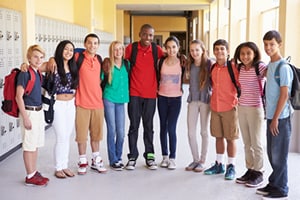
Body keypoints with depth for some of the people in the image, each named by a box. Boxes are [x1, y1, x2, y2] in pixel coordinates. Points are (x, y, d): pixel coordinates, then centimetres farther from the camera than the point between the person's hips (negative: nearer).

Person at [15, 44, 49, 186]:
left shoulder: (37, 73, 9)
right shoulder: (25, 73, -14)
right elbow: (19, 97, -17)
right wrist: (25, 117, -19)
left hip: (39, 112, 8)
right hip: (29, 112, -8)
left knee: (36, 145, 14)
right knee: (29, 145, 0)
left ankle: (34, 173, 24)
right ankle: (30, 177, 8)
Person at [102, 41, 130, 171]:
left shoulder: (127, 64, 6)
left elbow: (129, 80, 18)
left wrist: (126, 93, 11)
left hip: (121, 100, 3)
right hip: (109, 99, -3)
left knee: (121, 132, 3)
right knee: (112, 131, 0)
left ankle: (119, 158, 21)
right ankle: (113, 160, 11)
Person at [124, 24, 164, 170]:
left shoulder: (157, 50, 1)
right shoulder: (131, 48, -2)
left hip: (151, 94, 1)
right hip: (134, 93, -1)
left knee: (148, 126, 10)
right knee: (134, 126, 3)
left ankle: (150, 156, 18)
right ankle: (132, 157, 11)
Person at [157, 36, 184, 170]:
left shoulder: (181, 62, -5)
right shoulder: (162, 61, 0)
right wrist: (157, 89, 6)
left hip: (176, 98, -2)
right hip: (162, 98, 3)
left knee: (171, 128, -7)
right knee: (163, 127, 9)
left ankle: (172, 158, 4)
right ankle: (165, 156, 20)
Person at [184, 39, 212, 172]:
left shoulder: (209, 64, -7)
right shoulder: (190, 65, 7)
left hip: (205, 99, -4)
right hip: (192, 100, 4)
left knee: (204, 131, 7)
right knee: (191, 132, 4)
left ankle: (202, 160, 18)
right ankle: (195, 159, 20)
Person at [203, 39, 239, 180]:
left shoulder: (233, 67, -10)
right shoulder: (212, 68, 6)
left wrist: (237, 103, -9)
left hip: (230, 108, -5)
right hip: (215, 107, 5)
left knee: (230, 138, 4)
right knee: (218, 137, 14)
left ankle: (231, 166, 15)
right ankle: (219, 164, 26)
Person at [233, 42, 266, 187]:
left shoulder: (260, 67, -11)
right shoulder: (240, 68, 7)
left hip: (256, 108, -6)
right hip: (242, 108, 6)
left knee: (256, 143, 3)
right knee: (247, 142, 12)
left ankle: (258, 173, 14)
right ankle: (250, 170, 23)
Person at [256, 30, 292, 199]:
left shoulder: (284, 67, -14)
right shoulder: (270, 65, 11)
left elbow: (284, 95, -17)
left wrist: (276, 118, -16)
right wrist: (271, 117, 15)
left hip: (281, 117, -8)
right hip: (271, 116, 8)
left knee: (279, 155, 0)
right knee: (272, 153, 15)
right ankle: (274, 184, 27)